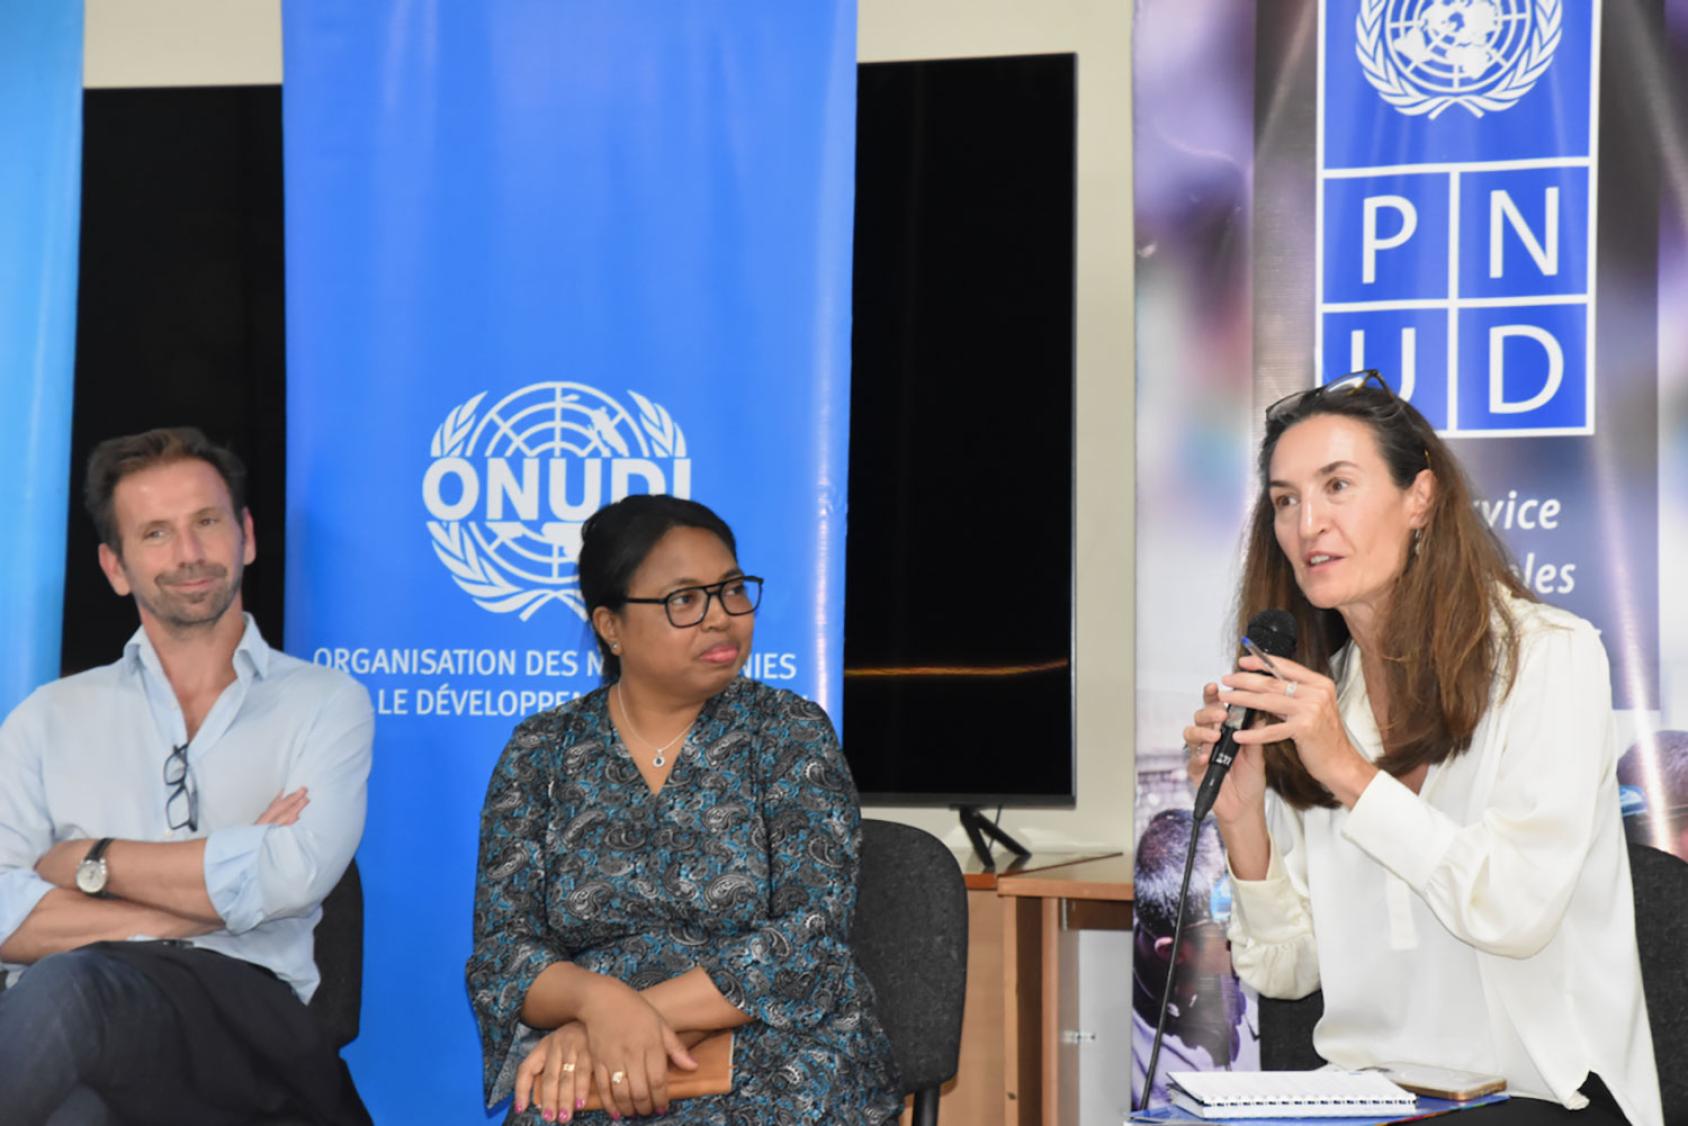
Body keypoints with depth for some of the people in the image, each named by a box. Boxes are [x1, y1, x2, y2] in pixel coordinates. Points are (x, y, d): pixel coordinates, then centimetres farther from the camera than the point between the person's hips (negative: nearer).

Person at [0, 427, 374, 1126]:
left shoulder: (326, 703, 16)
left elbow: (292, 877, -4)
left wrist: (89, 860, 3)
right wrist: (219, 891, -3)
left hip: (242, 1008, -1)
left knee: (66, 986, -37)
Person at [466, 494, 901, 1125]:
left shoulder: (791, 734, 3)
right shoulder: (541, 753, 8)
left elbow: (807, 940, -7)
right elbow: (501, 951, 3)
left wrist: (628, 1019, -16)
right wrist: (600, 1000, -19)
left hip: (782, 1057, 0)